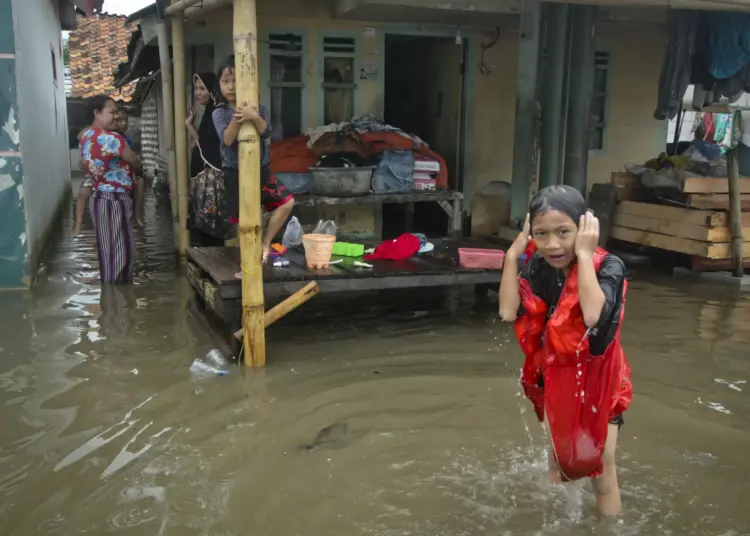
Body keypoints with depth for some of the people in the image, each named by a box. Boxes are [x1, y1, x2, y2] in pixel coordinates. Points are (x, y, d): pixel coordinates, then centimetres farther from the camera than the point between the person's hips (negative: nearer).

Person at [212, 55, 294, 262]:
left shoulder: (259, 109, -1)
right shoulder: (220, 113, -6)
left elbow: (266, 132, -18)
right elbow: (227, 140, -20)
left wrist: (254, 117, -37)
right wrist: (237, 119, -36)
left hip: (260, 169, 3)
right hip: (236, 173, -3)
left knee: (287, 202, -1)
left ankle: (265, 242, 12)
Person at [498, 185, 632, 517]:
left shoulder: (607, 266, -24)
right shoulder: (537, 268, -11)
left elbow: (593, 314, -41)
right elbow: (508, 312, -21)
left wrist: (583, 254, -35)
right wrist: (514, 253, -21)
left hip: (598, 381, -4)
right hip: (556, 379, 4)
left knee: (602, 472, 6)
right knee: (556, 463, 23)